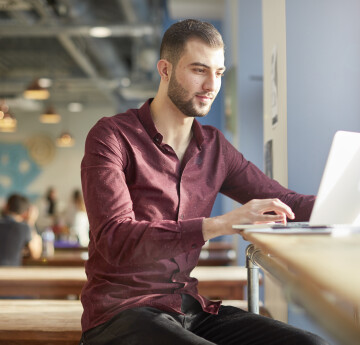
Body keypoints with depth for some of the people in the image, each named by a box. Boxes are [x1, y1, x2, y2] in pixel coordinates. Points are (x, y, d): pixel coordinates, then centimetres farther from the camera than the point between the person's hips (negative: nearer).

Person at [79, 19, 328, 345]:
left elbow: (286, 202, 10)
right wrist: (220, 224, -32)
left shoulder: (214, 147, 10)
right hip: (121, 314, -6)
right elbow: (115, 240, -22)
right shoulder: (111, 136, -8)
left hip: (190, 308, 6)